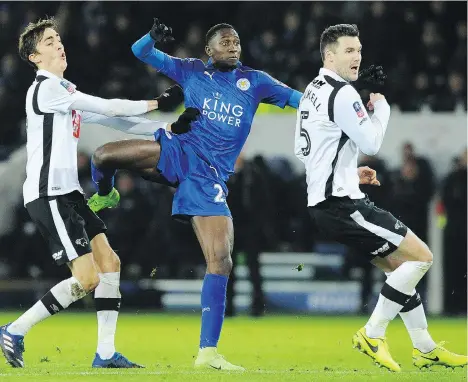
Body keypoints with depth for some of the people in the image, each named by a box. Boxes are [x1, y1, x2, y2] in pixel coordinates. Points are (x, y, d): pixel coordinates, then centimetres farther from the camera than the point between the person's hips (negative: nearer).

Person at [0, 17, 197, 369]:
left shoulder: (65, 91, 17)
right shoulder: (46, 89, -13)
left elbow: (110, 120, 19)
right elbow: (107, 109, -14)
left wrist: (164, 128, 12)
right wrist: (155, 104, -5)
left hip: (68, 194, 10)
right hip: (48, 195, -10)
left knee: (109, 263, 4)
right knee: (87, 278, -13)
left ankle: (106, 353, 7)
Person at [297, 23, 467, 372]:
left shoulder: (312, 91, 16)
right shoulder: (342, 94, -16)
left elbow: (302, 150, 24)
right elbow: (371, 142, -16)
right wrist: (382, 108, 1)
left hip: (323, 203, 10)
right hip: (341, 203, -10)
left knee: (400, 266, 16)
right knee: (420, 256, -9)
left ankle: (425, 350, 19)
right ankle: (372, 335, -7)